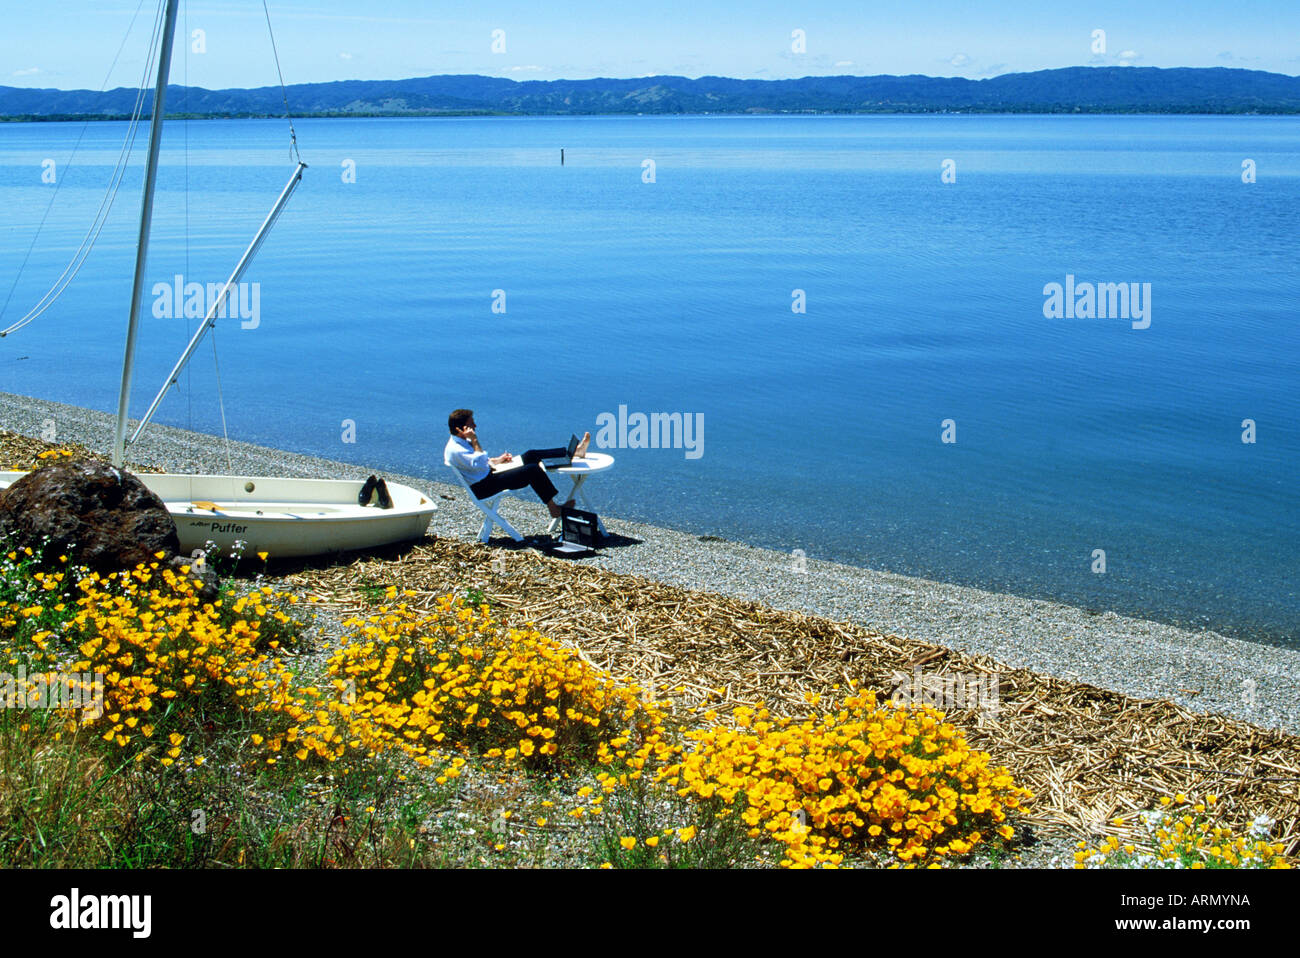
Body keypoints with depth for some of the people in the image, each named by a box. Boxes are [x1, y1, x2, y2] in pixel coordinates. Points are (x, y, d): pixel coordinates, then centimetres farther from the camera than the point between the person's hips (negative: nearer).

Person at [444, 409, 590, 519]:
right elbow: (480, 463, -30)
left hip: (489, 475, 11)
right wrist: (474, 440, -25)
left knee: (531, 456, 3)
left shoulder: (462, 442, 11)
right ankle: (553, 508, -8)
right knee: (532, 470, -18)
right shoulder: (454, 450, -22)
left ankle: (573, 452, 7)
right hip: (482, 488, -11)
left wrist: (496, 460, 14)